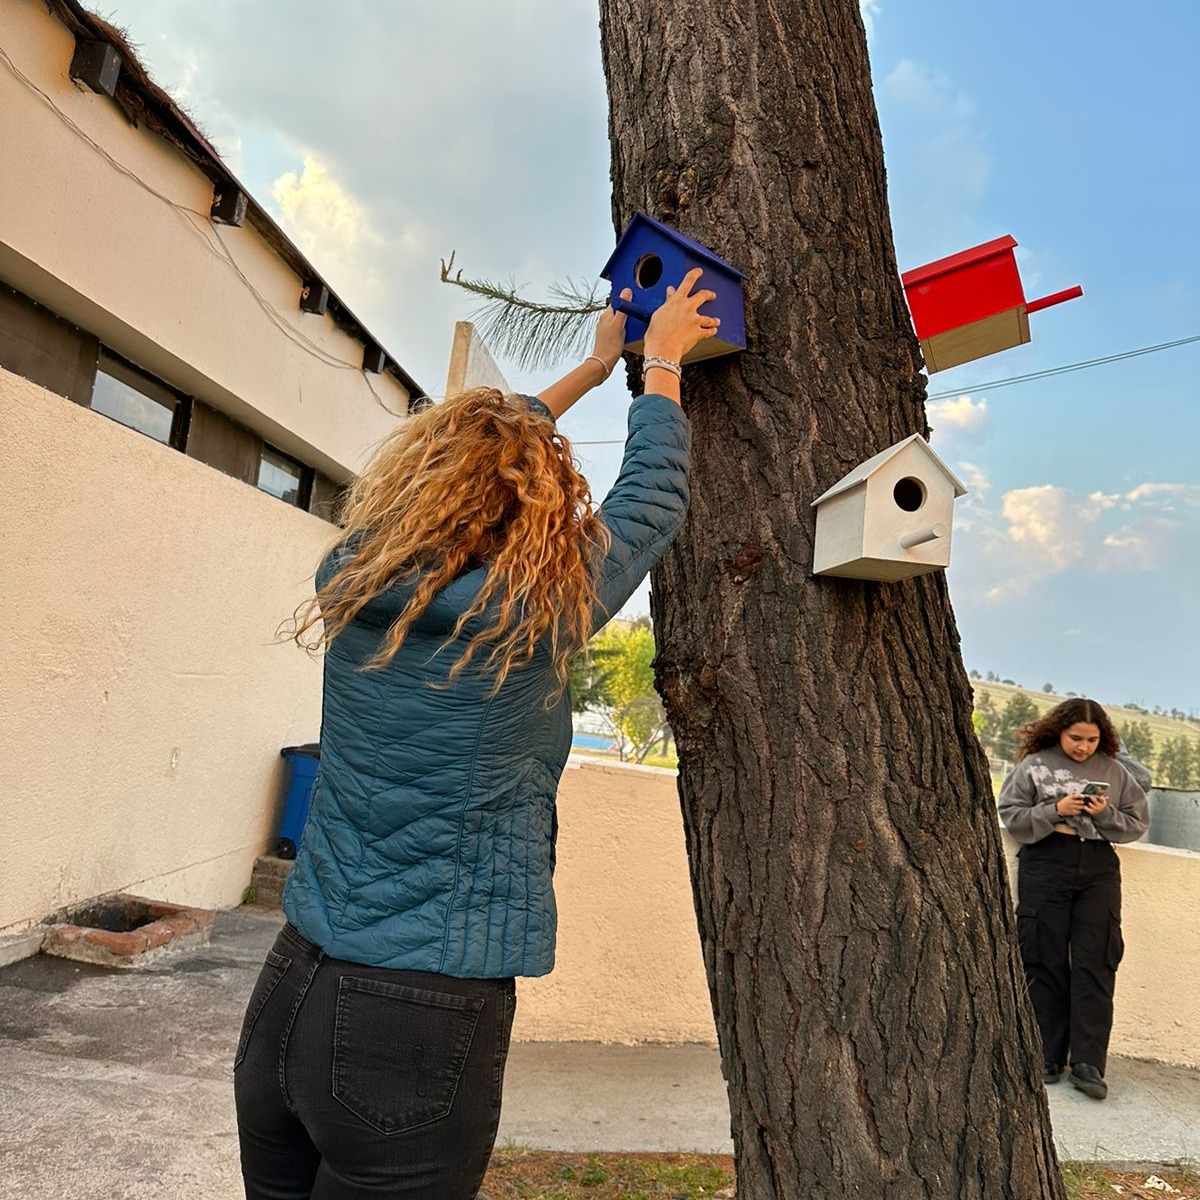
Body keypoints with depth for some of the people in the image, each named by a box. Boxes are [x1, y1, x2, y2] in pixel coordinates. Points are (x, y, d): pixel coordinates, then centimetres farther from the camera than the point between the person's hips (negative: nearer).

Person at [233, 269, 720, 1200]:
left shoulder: (355, 586, -3)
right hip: (422, 1026, -5)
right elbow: (652, 502, -2)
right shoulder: (531, 623, -18)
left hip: (289, 991, 6)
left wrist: (596, 364, 23)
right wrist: (662, 362, 15)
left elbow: (466, 455, 12)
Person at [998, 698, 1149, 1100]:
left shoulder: (1114, 771, 9)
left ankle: (1088, 1063, 0)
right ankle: (1047, 1058, 11)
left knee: (1095, 966, -3)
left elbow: (1137, 823, 11)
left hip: (1098, 870, 2)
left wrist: (1106, 814, -8)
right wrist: (1055, 810, -14)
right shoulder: (1034, 765, 3)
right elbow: (1012, 817, 0)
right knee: (1046, 965, 2)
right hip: (1045, 865, -1)